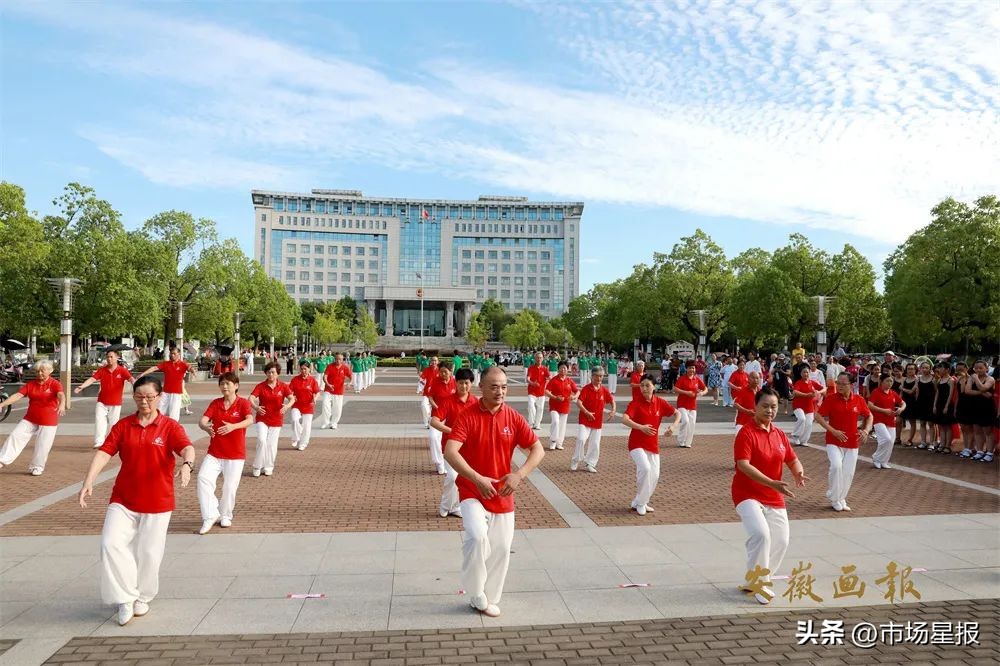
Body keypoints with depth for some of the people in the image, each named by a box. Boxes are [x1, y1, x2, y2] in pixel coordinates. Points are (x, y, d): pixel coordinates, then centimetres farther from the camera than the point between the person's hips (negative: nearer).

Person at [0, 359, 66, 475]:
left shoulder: (55, 384, -11)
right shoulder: (30, 384, 3)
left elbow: (61, 395, -29)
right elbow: (17, 395, -5)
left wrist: (62, 405, -51)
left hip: (48, 421, -4)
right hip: (30, 419, 4)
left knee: (42, 446, 2)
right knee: (15, 436, -2)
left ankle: (36, 467, 19)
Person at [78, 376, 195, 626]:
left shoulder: (170, 426, -8)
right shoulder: (123, 425, 2)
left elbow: (187, 448, -24)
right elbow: (104, 452, -7)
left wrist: (187, 464, -46)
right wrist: (89, 482, -20)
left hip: (157, 501, -2)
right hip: (123, 499, 2)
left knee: (149, 552, 6)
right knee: (111, 543, -12)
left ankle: (143, 597, 31)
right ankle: (126, 598, 5)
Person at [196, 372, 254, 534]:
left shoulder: (243, 403, -7)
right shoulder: (215, 403, 4)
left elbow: (250, 420, -25)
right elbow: (202, 420, -8)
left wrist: (233, 426, -44)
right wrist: (206, 427, -33)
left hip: (235, 454, -2)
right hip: (214, 452, 3)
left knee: (230, 487, 2)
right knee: (203, 478, -17)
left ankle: (225, 516, 27)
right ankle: (210, 515, -5)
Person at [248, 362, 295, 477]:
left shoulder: (283, 386, -1)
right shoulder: (260, 386, -3)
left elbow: (292, 398, -7)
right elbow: (251, 398, -14)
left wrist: (287, 406, -29)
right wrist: (255, 407, -34)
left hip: (276, 419, 1)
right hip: (262, 418, -1)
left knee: (271, 444, 5)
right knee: (261, 440, -15)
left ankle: (268, 467, 22)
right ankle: (257, 467, -1)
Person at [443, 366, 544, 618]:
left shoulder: (514, 418, -4)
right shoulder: (467, 416, -14)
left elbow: (538, 450, -4)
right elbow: (450, 452, -23)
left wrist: (519, 475, -20)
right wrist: (478, 479, -31)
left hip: (503, 495, 4)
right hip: (472, 492, -4)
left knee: (501, 549, 11)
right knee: (477, 535, -26)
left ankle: (490, 599, 34)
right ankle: (476, 594, -2)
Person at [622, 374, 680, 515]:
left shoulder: (660, 402, 0)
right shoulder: (635, 403, -12)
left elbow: (677, 414, 7)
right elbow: (624, 419, -27)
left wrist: (673, 426, -13)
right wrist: (641, 427, -42)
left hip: (653, 445, 5)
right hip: (637, 444, -5)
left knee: (654, 475, 4)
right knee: (645, 468, -26)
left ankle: (640, 502, 27)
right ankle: (639, 503, -6)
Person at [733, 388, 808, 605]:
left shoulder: (779, 434, 7)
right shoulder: (746, 433, -15)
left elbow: (793, 460, 14)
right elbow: (743, 465, -25)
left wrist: (798, 474, -10)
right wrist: (772, 483, -33)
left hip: (774, 498, 7)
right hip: (748, 495, -7)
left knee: (781, 541, 7)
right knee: (761, 534, -26)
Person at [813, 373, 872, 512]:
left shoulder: (859, 400, -2)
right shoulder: (831, 399, -9)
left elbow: (869, 416, 12)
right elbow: (818, 416, -7)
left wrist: (866, 430, -5)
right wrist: (833, 431, -16)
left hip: (852, 443, 3)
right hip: (834, 441, -3)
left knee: (848, 473, 7)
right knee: (836, 466, -22)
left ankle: (841, 499, 28)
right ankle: (834, 498, -2)